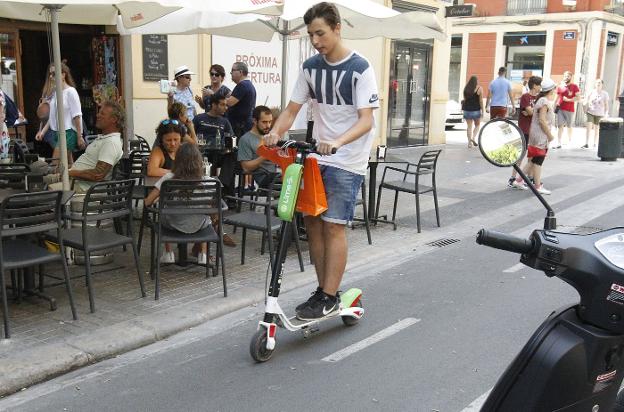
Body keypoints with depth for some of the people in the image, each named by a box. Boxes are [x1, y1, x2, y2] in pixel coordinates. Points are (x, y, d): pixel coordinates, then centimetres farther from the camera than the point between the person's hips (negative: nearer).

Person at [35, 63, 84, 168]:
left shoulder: (70, 91, -9)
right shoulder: (55, 93, 11)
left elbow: (76, 116, -11)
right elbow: (52, 117, 16)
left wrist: (79, 137, -12)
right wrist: (42, 132, 7)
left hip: (68, 132, -7)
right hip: (57, 132, 7)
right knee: (68, 165, 10)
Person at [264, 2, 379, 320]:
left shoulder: (359, 68, -11)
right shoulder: (310, 67, 6)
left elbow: (367, 120, -17)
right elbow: (292, 109, 7)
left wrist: (337, 142, -35)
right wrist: (276, 132, -14)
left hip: (347, 161, -5)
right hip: (317, 157, 6)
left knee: (333, 226, -8)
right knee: (312, 221, 5)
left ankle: (330, 298, 2)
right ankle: (323, 289, 19)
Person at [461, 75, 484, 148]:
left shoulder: (466, 88, 7)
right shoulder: (479, 88, -5)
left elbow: (464, 99, 8)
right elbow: (481, 100, -8)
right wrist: (482, 111, -3)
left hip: (467, 109, 3)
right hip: (476, 110, -3)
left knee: (469, 126, 7)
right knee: (477, 125, 11)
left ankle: (469, 143, 4)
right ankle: (473, 138, -10)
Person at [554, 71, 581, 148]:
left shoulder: (574, 87, -1)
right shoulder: (560, 86, 9)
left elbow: (578, 97, -6)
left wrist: (568, 100, -16)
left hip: (570, 110, -2)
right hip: (560, 109, 2)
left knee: (569, 126, 9)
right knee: (560, 126, -4)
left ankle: (570, 141, 24)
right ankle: (558, 143, -5)